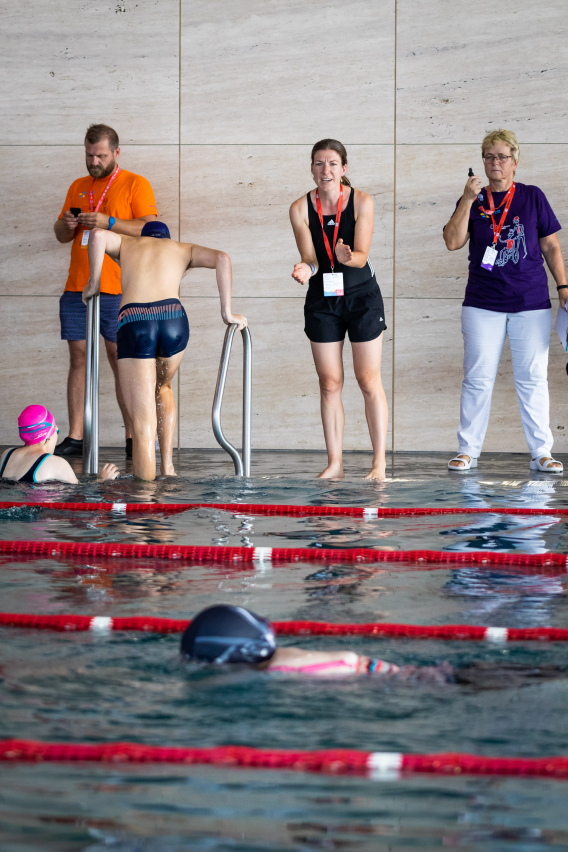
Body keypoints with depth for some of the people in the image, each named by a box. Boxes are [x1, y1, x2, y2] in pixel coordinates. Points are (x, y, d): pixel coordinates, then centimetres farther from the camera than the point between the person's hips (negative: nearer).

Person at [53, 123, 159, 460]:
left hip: (117, 291, -5)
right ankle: (75, 437, 3)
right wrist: (67, 225, -3)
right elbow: (61, 235, 21)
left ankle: (133, 438, 0)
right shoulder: (78, 187, 19)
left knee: (122, 362, -4)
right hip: (76, 289, 5)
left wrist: (108, 222, -18)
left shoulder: (136, 185, 2)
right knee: (79, 359, 2)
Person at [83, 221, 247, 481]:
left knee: (143, 427, 3)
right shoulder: (183, 249, 30)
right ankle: (167, 466, 24)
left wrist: (94, 284, 16)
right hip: (173, 318, 1)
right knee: (163, 387, 33)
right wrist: (227, 313, 12)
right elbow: (221, 259, 10)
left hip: (133, 322, -1)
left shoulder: (127, 244, 30)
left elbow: (99, 235, 7)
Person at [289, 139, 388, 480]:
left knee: (369, 381, -2)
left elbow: (361, 257, -15)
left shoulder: (362, 202, -10)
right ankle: (335, 463, 10)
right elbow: (310, 258, -8)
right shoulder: (301, 208, -6)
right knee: (330, 383, 4)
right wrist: (306, 269, -31)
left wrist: (346, 257, -38)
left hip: (362, 296, -2)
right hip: (322, 299, 2)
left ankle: (380, 462, 3)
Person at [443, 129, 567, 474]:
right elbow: (453, 241, -8)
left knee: (532, 379, 2)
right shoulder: (473, 201, 6)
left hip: (531, 303, 0)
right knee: (478, 379, 1)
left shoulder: (533, 197, 5)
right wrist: (468, 199, -14)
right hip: (483, 304, 0)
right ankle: (468, 450, 9)